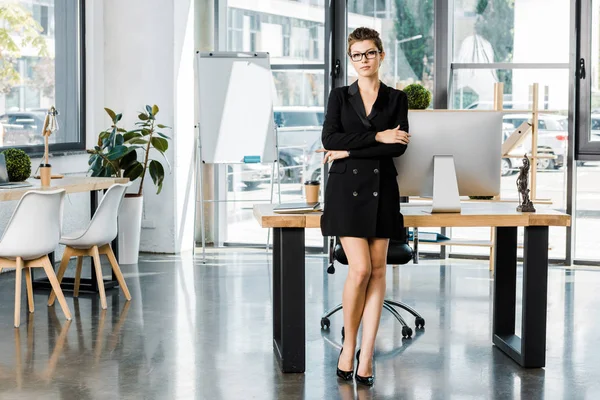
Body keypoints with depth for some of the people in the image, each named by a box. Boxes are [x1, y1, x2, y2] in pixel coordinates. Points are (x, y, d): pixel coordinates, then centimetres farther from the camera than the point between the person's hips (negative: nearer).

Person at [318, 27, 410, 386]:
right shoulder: (340, 96, 8)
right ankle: (349, 345, 8)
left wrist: (349, 151, -10)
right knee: (360, 269, -12)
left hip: (381, 190, 2)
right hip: (347, 188, -1)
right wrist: (376, 137, -12)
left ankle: (366, 357, 2)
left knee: (377, 270, -2)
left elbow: (399, 147, -6)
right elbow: (330, 139, -7)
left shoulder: (396, 98, 8)